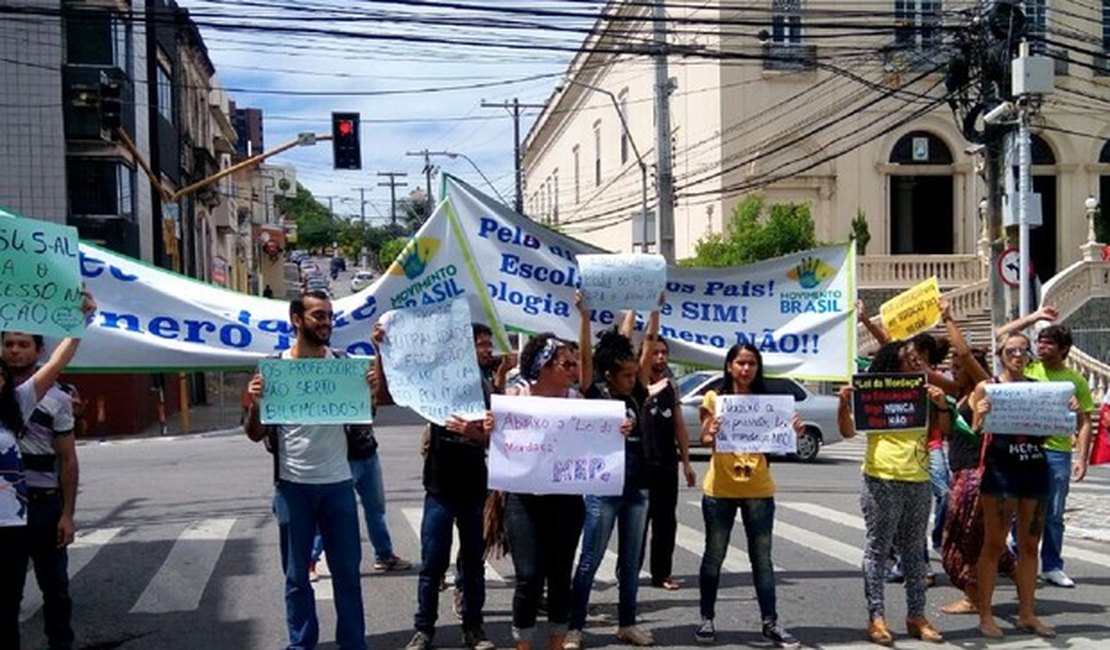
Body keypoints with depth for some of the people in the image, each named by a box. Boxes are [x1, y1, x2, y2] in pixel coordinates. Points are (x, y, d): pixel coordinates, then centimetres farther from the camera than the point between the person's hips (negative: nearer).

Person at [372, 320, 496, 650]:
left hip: (475, 489, 3)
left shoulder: (488, 389, 6)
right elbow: (383, 397, -10)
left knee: (473, 562, 10)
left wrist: (472, 432, -20)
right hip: (440, 488, -3)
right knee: (433, 563, 1)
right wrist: (381, 351, -20)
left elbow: (494, 440, 1)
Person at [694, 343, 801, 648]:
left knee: (762, 558, 5)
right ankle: (707, 619, 17)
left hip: (759, 490, 2)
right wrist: (712, 435, -28)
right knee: (714, 556, 6)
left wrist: (791, 432, -16)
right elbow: (705, 439, -6)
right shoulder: (714, 398, 1)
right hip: (720, 490, -1)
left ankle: (771, 623, 10)